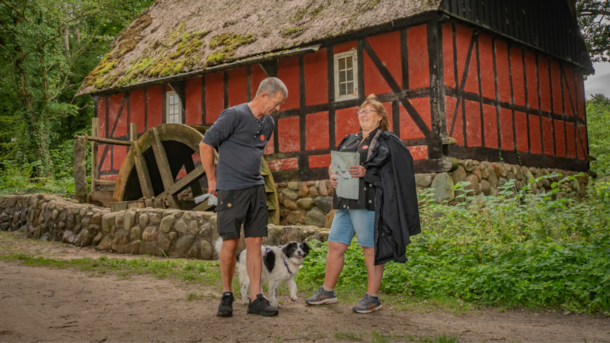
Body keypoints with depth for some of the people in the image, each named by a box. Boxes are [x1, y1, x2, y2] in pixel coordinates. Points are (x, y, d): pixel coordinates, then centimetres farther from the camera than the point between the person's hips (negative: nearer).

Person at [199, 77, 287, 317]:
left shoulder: (268, 123, 12)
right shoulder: (234, 115, -11)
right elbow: (205, 145, -8)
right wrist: (212, 180, -3)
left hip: (256, 189, 6)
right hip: (231, 189, -6)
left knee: (255, 243, 4)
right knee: (230, 243, -2)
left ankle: (255, 299, 9)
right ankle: (226, 295, 16)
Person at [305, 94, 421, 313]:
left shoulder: (387, 141, 1)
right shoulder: (350, 141, 21)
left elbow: (395, 171, -10)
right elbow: (333, 164, 23)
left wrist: (366, 172, -21)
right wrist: (332, 175, 0)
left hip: (369, 202, -7)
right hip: (345, 202, 7)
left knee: (370, 248, -3)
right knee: (335, 246, 8)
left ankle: (373, 298, 6)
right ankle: (327, 292, 20)